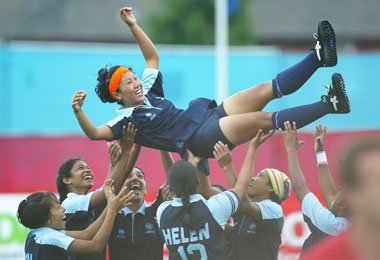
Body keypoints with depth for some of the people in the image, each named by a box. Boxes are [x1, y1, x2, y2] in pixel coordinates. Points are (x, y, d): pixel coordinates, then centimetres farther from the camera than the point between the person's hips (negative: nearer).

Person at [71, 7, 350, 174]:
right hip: (198, 138, -8)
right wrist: (78, 111, -35)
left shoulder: (148, 90, 18)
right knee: (265, 119, -22)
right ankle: (330, 105, -29)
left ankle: (320, 56, -17)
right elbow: (94, 133, -19)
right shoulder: (127, 119, -4)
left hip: (208, 115, 9)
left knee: (267, 90, -9)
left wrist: (133, 25, 20)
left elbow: (153, 55, 27)